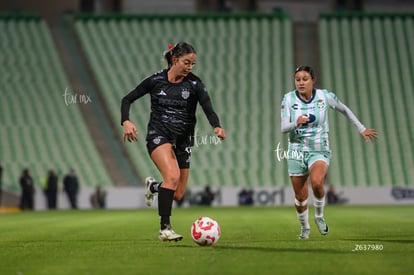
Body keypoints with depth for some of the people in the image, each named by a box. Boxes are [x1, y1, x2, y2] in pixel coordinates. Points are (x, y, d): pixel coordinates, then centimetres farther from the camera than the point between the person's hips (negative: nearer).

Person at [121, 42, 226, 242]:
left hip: (183, 140, 3)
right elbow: (127, 99, 5)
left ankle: (153, 186, 40)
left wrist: (216, 127, -38)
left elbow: (208, 108, -17)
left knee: (178, 194, 5)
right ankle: (164, 228, -23)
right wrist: (126, 122, -13)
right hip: (159, 135, -3)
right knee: (173, 175, -29)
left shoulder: (194, 84, -3)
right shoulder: (156, 81, -3)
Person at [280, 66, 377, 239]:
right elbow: (283, 128, -12)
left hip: (319, 151, -1)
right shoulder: (288, 99, -6)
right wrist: (296, 123, -33)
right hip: (297, 151, 1)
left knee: (316, 182, -31)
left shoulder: (324, 96, -6)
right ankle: (304, 228, 33)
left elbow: (344, 110, 11)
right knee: (300, 197, 5)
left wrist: (361, 129, 14)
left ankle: (319, 216, -4)